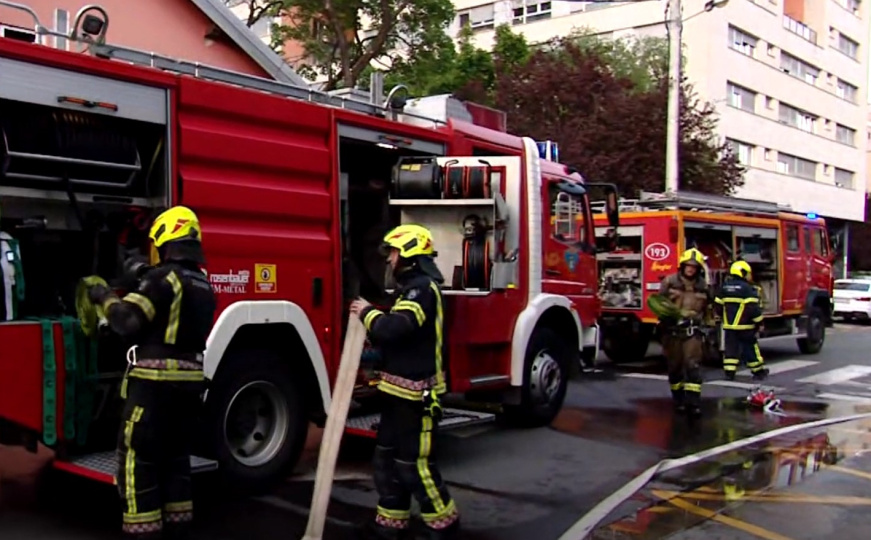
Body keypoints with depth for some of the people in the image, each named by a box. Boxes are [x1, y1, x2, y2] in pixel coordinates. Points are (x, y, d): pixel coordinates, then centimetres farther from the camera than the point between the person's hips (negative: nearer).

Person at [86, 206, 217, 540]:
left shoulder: (163, 277, -12)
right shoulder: (203, 284, 13)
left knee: (137, 457, 0)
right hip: (189, 381, 8)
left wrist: (105, 298, -1)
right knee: (176, 455, 16)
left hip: (154, 381, -8)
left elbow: (128, 321, -19)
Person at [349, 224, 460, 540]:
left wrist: (367, 313, -14)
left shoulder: (423, 287, -17)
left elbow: (397, 328, -31)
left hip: (415, 394, -11)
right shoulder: (412, 286, 18)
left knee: (415, 464, -3)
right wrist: (370, 323, 9)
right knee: (388, 460, 15)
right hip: (401, 390, 11)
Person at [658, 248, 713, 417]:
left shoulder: (703, 286, 7)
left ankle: (693, 402, -8)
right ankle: (678, 400, 21)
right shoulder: (669, 281, -2)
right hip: (672, 329, -1)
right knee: (675, 365, 8)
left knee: (693, 365, -7)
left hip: (693, 331, 1)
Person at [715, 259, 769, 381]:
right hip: (745, 327, -5)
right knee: (750, 348, 6)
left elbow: (718, 306, 12)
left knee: (730, 348, 7)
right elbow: (753, 307, -17)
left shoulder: (724, 287, 7)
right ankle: (759, 371, 19)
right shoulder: (747, 288, -13)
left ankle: (729, 372, 2)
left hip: (729, 325, 5)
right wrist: (758, 322, -7)